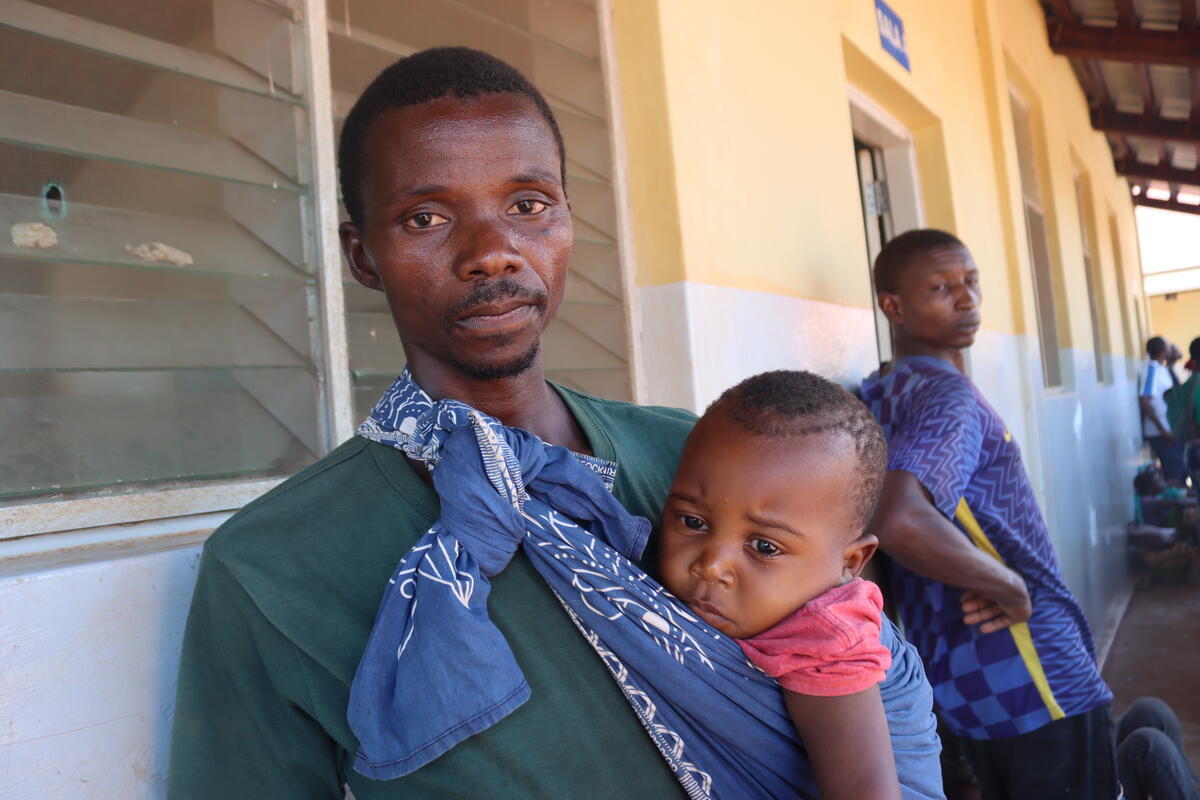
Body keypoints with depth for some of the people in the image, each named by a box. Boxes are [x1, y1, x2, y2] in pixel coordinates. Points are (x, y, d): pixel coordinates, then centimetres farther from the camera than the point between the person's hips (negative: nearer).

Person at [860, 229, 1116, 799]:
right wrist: (1010, 588, -22)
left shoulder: (878, 396, 7)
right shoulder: (949, 397, -20)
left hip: (957, 678, 9)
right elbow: (900, 523, -38)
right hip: (1032, 682, -8)